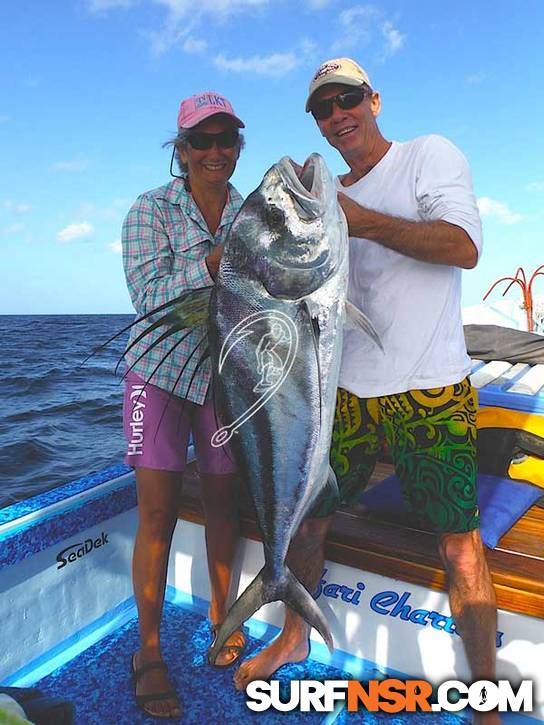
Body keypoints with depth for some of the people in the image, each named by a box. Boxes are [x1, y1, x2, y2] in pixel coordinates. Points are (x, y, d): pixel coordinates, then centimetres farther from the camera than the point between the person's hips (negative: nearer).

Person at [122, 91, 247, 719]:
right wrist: (221, 256, -26)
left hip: (228, 370, 3)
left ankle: (222, 614, 33)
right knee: (157, 512, -2)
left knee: (223, 499, 9)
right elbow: (150, 296, -17)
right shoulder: (150, 210, -4)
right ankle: (148, 650, 18)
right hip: (160, 367, -2)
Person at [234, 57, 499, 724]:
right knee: (305, 516, 11)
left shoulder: (430, 155, 1)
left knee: (460, 544, 1)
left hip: (431, 392, -4)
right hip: (346, 390, 5)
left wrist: (364, 221, -21)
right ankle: (294, 637, 37)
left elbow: (464, 246, -14)